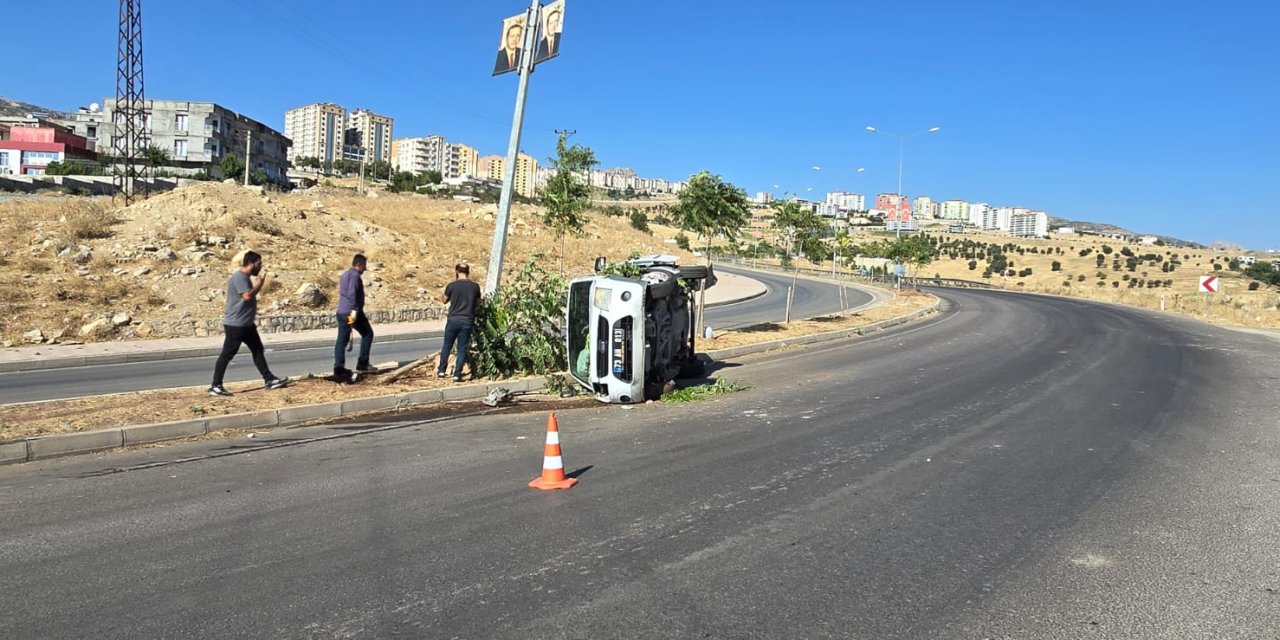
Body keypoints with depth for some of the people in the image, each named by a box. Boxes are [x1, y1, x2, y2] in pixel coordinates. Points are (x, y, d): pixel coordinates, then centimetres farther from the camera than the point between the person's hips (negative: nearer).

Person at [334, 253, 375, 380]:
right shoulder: (355, 276, -11)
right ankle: (362, 364, 7)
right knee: (367, 334, 7)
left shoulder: (345, 274, 19)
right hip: (352, 312, -9)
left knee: (342, 340, 7)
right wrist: (354, 310, -26)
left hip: (341, 312, 9)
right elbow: (352, 293, -24)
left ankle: (338, 369, 3)